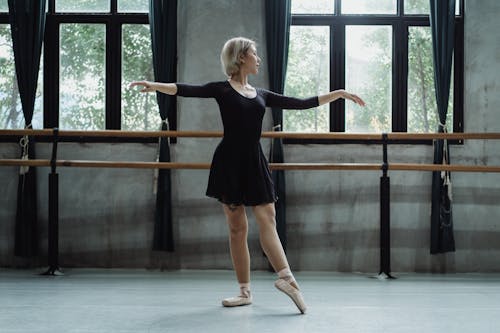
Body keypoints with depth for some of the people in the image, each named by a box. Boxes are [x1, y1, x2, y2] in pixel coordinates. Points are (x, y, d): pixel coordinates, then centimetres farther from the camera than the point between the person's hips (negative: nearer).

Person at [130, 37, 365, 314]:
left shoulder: (261, 95, 14)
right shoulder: (221, 90, 0)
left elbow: (302, 104, 17)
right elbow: (186, 90, -15)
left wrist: (339, 93, 17)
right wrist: (155, 86, -32)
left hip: (255, 163, 4)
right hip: (230, 162, -4)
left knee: (267, 219, -6)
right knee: (237, 227, 1)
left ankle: (285, 277, -11)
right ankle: (245, 291, 8)